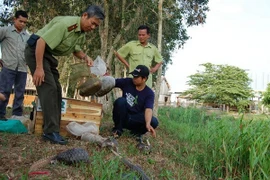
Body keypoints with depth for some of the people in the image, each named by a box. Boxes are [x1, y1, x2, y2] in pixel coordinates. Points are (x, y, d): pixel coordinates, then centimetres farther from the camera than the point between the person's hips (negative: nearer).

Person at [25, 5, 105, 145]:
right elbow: (41, 42, -28)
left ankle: (52, 129, 12)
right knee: (49, 88, -18)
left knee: (56, 89, 6)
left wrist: (85, 57, -4)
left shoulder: (82, 33, 5)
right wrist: (39, 68, -29)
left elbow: (76, 49, 19)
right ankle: (50, 131, -16)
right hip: (36, 50, -10)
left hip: (48, 54, 10)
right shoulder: (67, 24, -25)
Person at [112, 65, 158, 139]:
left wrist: (148, 124, -44)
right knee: (120, 101, -29)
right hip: (122, 117, 1)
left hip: (134, 119, -1)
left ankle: (136, 131, 4)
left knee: (154, 122, -27)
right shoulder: (127, 82, -5)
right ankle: (118, 129, -10)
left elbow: (148, 109, -25)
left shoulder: (149, 93, -11)